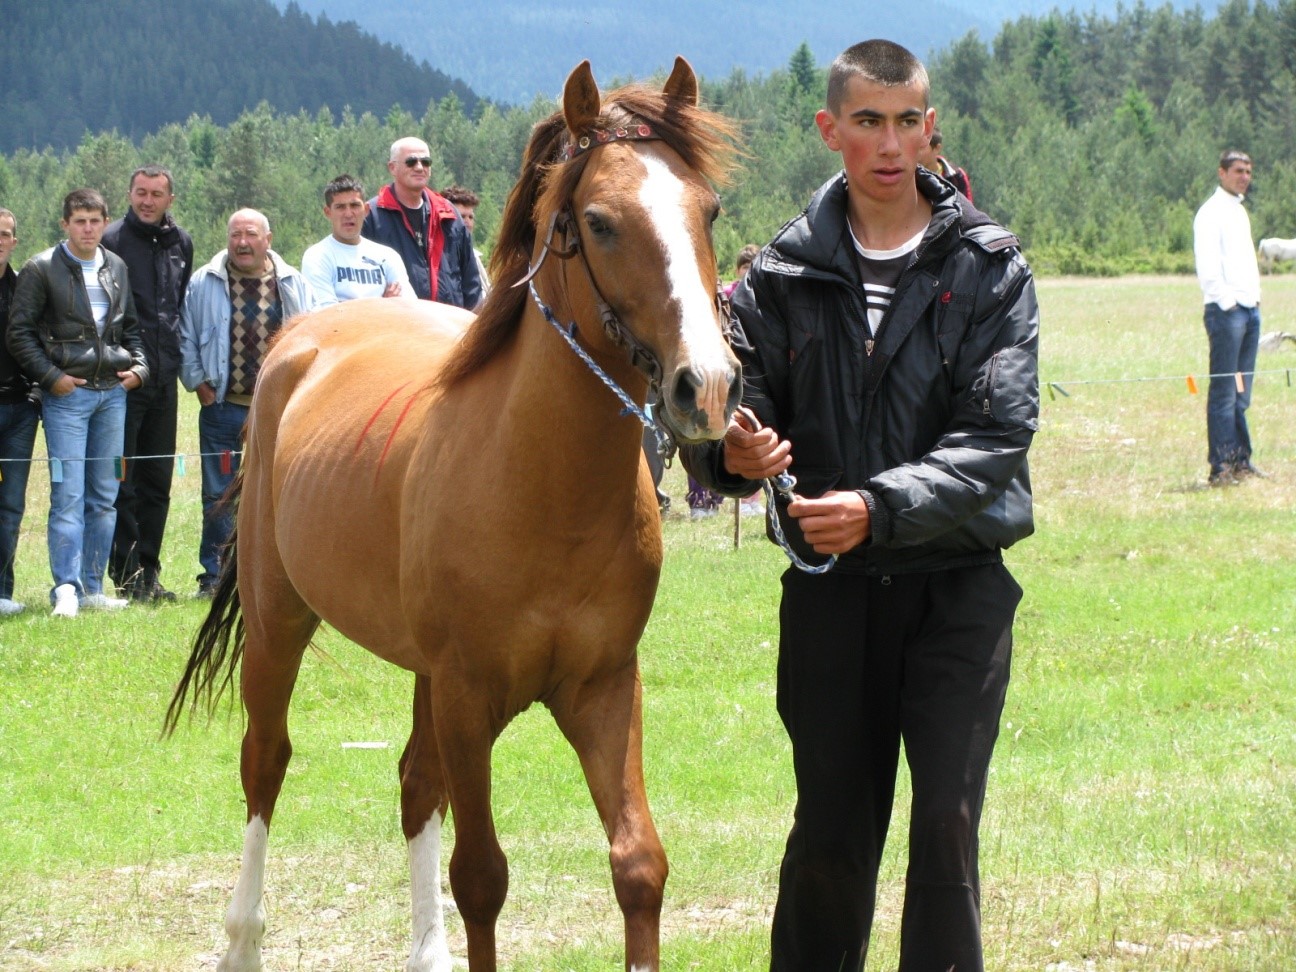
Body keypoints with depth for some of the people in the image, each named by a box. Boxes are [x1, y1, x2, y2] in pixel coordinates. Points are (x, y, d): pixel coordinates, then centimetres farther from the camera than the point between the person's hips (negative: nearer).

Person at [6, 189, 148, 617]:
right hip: (67, 393, -5)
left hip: (112, 392, 6)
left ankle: (92, 588, 13)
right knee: (68, 495, -10)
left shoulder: (116, 268, 12)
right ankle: (66, 589, -11)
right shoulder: (42, 269, -4)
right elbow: (19, 332, -6)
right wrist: (50, 376, -13)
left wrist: (138, 365, 5)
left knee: (104, 497, 8)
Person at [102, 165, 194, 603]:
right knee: (121, 483, -5)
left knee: (157, 480, 9)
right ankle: (127, 574, -3)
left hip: (163, 381, 6)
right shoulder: (112, 240, -6)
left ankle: (148, 571, 14)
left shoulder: (181, 243, 12)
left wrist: (180, 360, 15)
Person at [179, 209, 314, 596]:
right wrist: (198, 382, 0)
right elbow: (187, 340, 8)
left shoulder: (294, 285, 6)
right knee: (219, 498, 2)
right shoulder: (204, 284, 4)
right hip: (223, 408, -1)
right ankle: (214, 577, 8)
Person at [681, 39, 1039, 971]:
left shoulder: (988, 266, -2)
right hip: (829, 586, 2)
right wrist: (731, 451, -25)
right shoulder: (785, 274, 2)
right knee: (830, 832, 7)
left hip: (958, 581, -2)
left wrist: (881, 506, -24)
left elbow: (999, 433, -11)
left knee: (947, 823, -7)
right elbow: (719, 409, 0)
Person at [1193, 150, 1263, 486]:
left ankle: (1241, 460, 13)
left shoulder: (1240, 210, 20)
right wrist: (1227, 301, -16)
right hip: (1226, 309, -8)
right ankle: (1220, 467, -8)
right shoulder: (1212, 212, -7)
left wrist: (1255, 297, 14)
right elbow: (1207, 266, -14)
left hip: (1250, 309, 8)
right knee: (1224, 392, -8)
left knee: (1241, 393, 10)